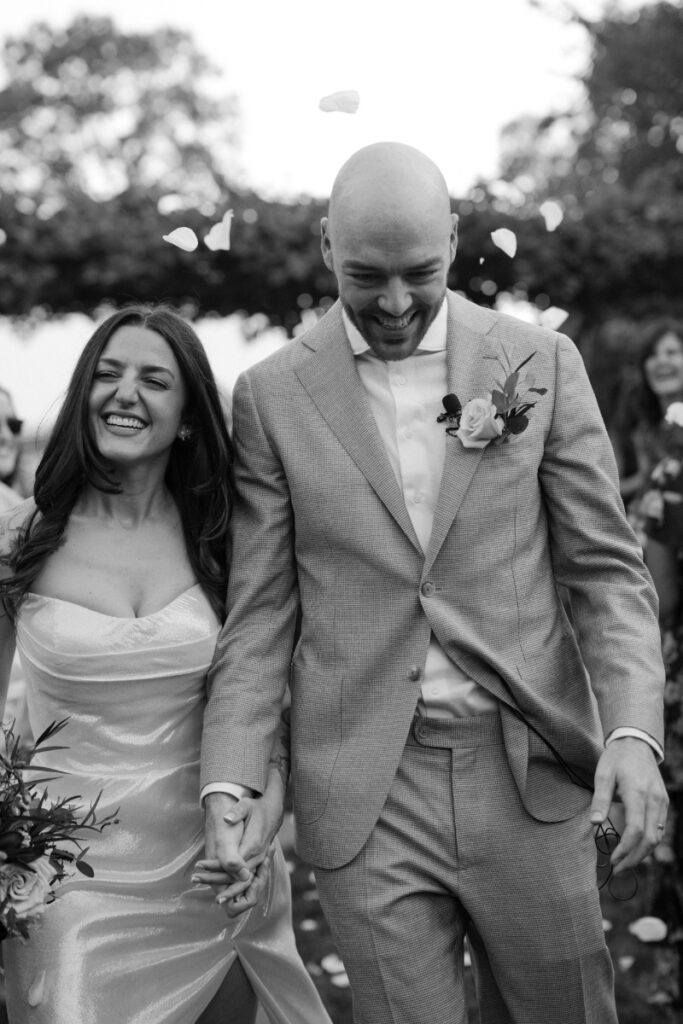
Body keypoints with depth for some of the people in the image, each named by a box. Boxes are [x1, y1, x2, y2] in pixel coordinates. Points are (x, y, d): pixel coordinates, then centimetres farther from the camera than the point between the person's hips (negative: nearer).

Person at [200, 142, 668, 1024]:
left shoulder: (542, 364, 2)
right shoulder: (270, 395, 1)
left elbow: (606, 570, 3)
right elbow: (260, 611, 2)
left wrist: (633, 731, -12)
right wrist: (230, 783, -9)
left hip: (532, 781, 1)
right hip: (364, 800, -1)